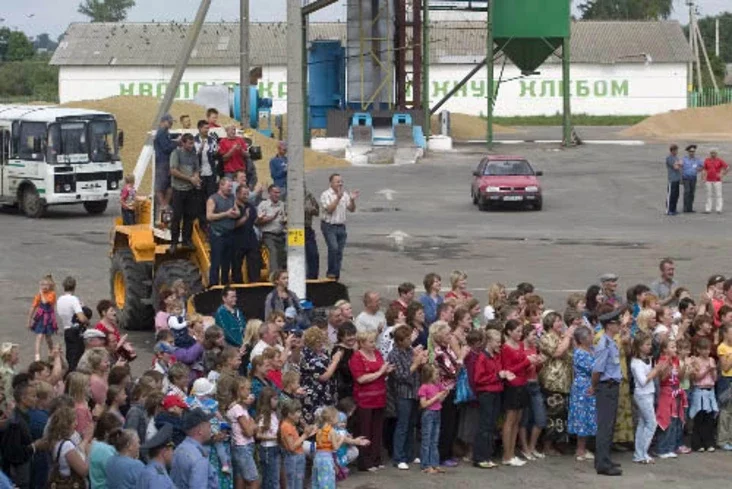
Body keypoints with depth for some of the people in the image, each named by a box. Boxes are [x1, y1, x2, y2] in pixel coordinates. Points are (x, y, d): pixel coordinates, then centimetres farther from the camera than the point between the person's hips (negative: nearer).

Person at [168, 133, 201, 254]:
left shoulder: (194, 155, 10)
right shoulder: (176, 153, -5)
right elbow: (173, 171, -12)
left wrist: (196, 177, -9)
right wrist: (190, 179, -12)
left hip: (191, 189, 5)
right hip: (178, 189, -4)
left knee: (190, 216, 6)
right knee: (177, 217, -2)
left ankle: (187, 240, 15)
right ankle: (174, 243, 4)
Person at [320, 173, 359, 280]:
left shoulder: (345, 194, 11)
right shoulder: (326, 195, -6)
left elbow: (352, 209, 9)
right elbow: (329, 209, -18)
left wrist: (352, 200, -9)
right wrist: (338, 198, -24)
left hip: (341, 226, 5)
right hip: (329, 226, -5)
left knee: (339, 252, 4)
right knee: (333, 247, -22)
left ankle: (336, 275, 10)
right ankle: (330, 272, -12)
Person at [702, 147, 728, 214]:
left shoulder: (720, 160, -2)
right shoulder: (707, 160, 7)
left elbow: (727, 168, -2)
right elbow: (705, 170, 11)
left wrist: (722, 175, -7)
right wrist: (704, 179, 3)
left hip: (717, 180, -3)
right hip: (709, 180, 3)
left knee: (718, 195, -4)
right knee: (709, 195, 5)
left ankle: (719, 209, -2)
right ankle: (708, 209, 7)